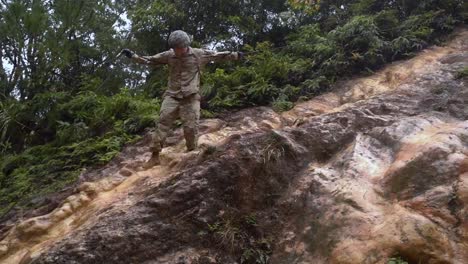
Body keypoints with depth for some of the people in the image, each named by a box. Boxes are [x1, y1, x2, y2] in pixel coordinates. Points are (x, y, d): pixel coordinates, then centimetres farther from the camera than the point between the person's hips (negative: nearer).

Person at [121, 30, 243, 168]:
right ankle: (155, 156, -1)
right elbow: (150, 59, 9)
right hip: (172, 96, 1)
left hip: (191, 97, -1)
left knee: (191, 127, -4)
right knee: (162, 124, -6)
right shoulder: (169, 55, 3)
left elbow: (218, 55, 6)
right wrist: (132, 56, 2)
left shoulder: (199, 54, 0)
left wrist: (236, 55, 7)